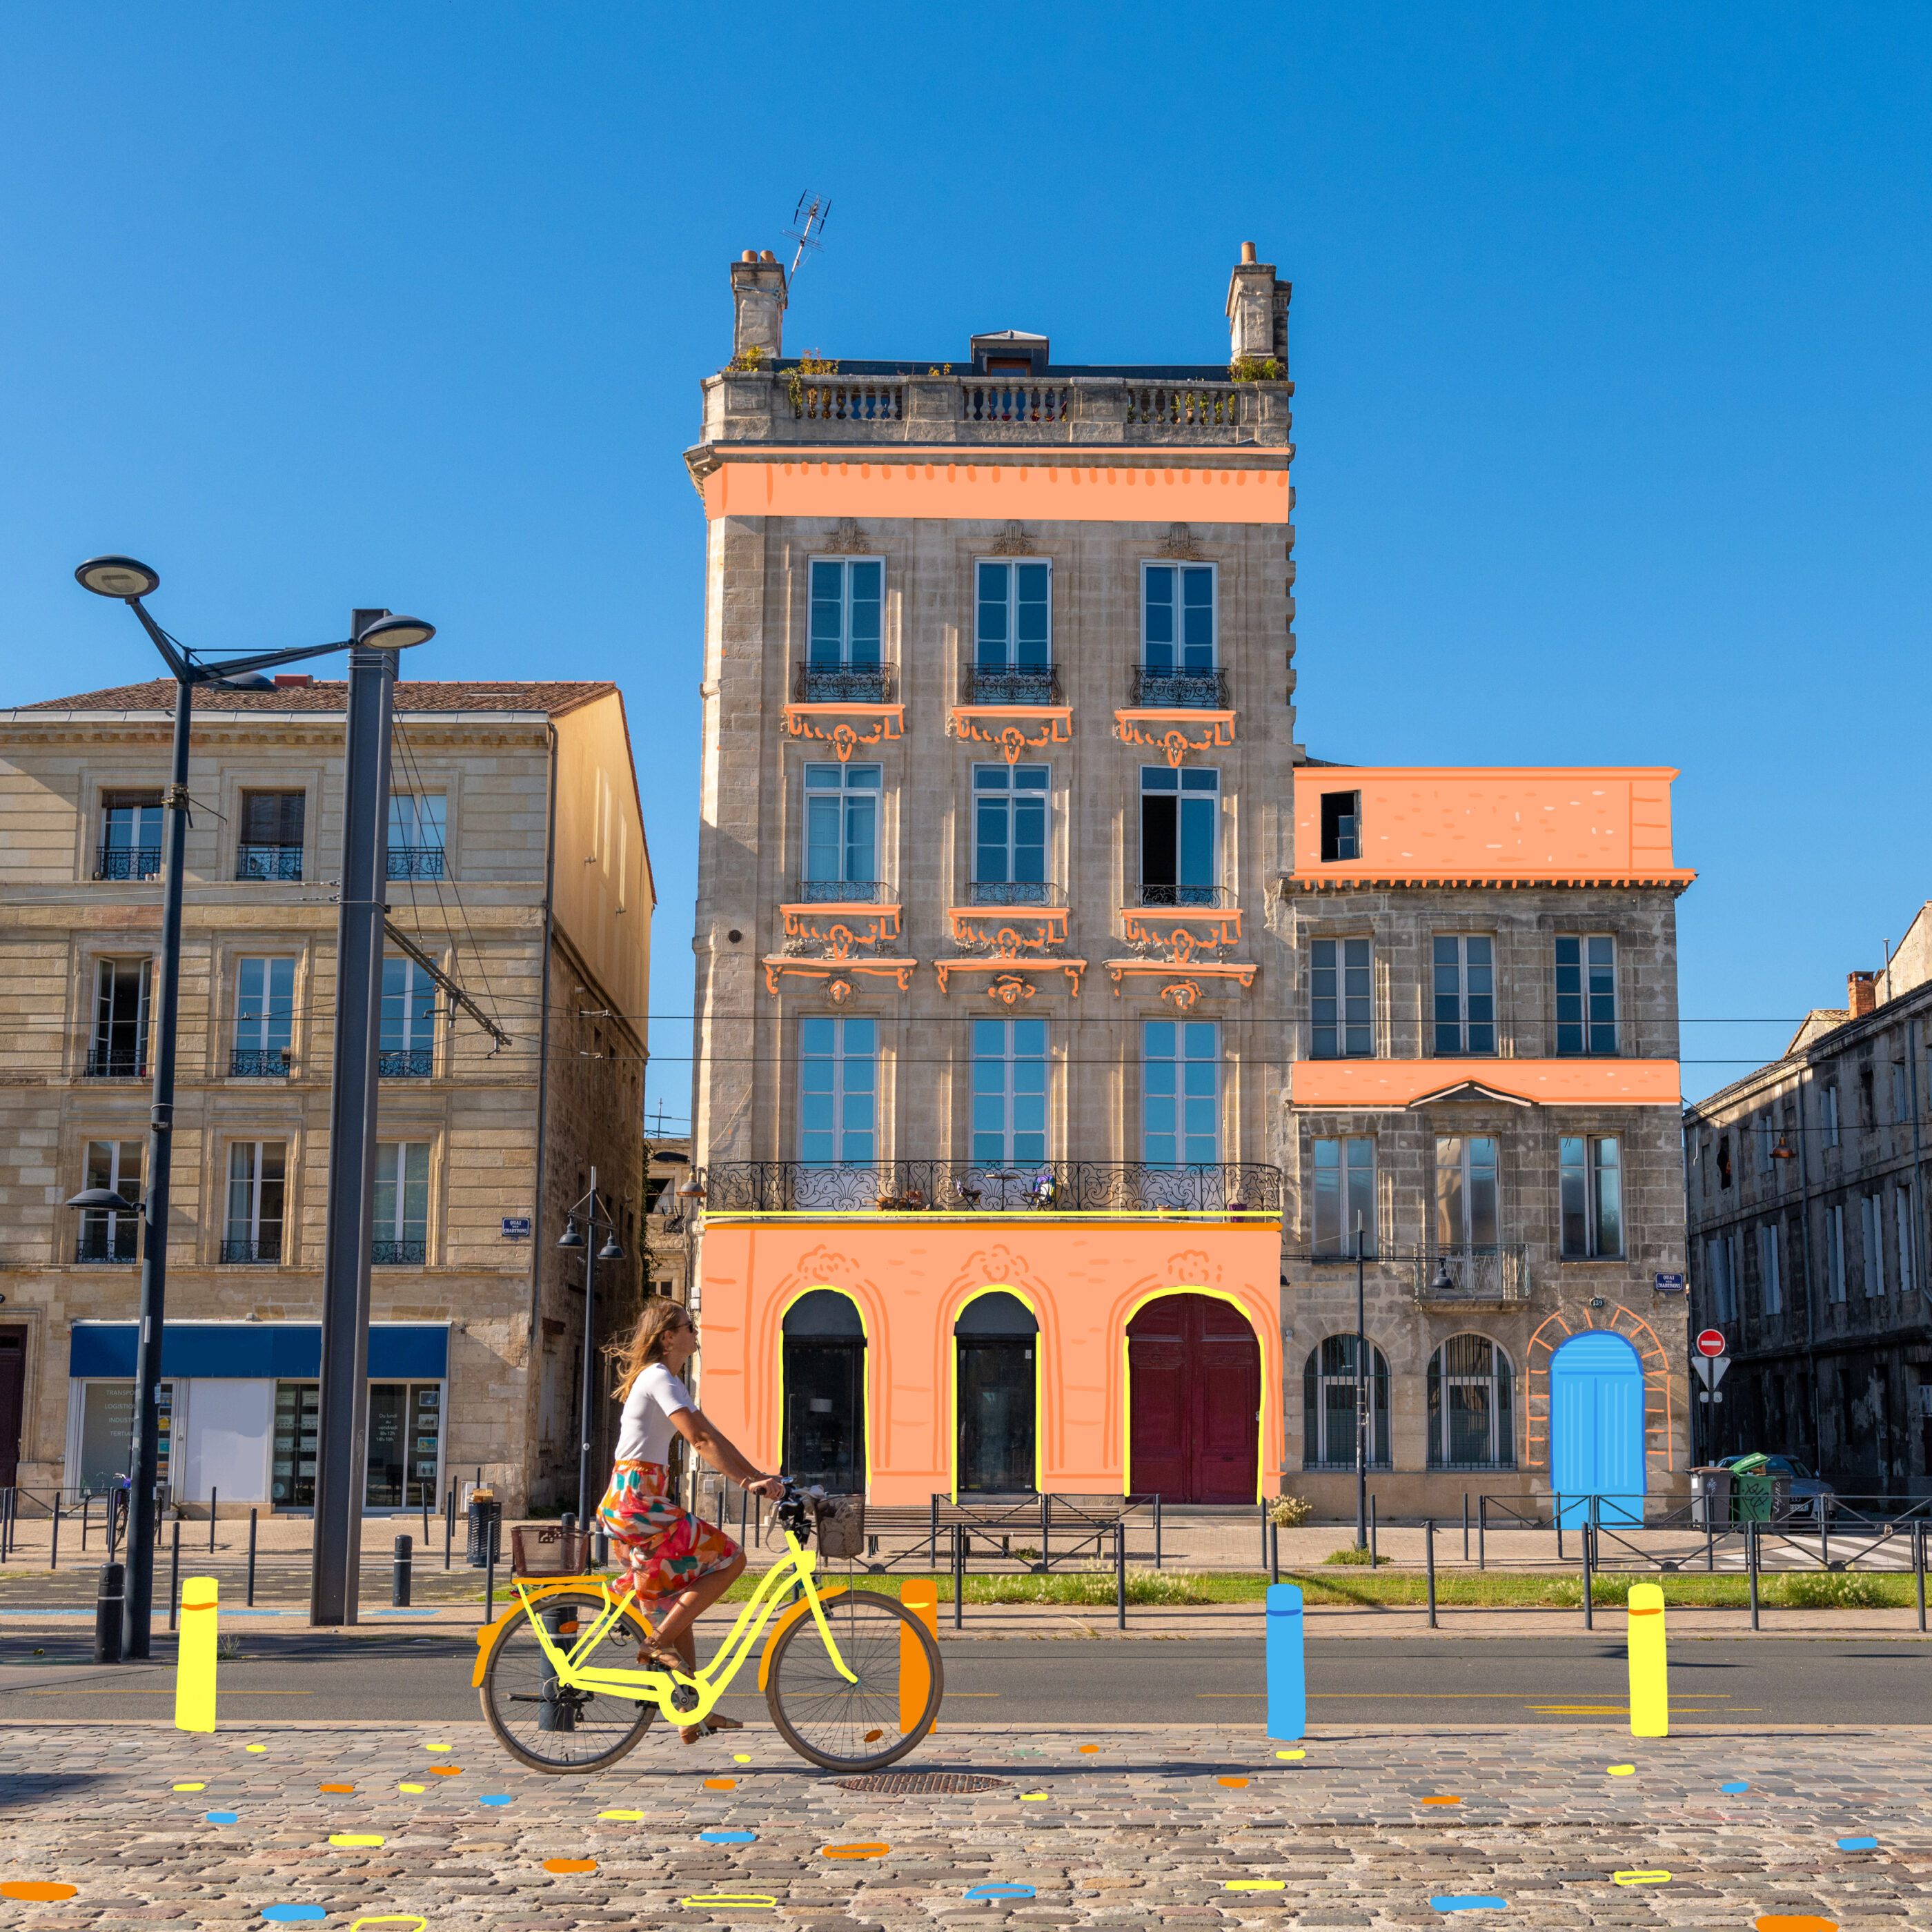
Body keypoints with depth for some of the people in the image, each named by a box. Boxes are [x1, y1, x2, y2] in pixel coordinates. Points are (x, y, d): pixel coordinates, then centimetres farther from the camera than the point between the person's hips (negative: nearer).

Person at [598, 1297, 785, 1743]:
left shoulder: (662, 1379, 20)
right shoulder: (660, 1379, -12)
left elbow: (711, 1437, 21)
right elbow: (700, 1440, -23)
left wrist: (759, 1476, 15)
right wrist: (749, 1482, -28)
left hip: (633, 1503, 10)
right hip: (638, 1503, -10)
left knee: (677, 1603, 12)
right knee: (729, 1558, -8)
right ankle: (660, 1643, -7)